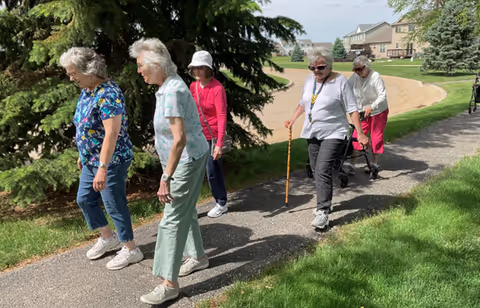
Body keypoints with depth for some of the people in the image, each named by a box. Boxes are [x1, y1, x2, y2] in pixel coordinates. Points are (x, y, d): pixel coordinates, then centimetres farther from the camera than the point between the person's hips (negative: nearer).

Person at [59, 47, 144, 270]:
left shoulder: (108, 94, -24)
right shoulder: (87, 91, 6)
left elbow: (111, 134, -29)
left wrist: (103, 168, -31)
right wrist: (83, 155, 21)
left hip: (111, 161, -10)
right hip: (91, 160, 10)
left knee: (115, 205, 2)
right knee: (84, 199, 19)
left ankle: (131, 250, 20)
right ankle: (108, 238, 36)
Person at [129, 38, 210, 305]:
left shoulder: (172, 92, -24)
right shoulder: (168, 86, 7)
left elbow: (179, 139, -29)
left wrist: (166, 179, -28)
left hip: (188, 160, -10)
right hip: (187, 158, 10)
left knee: (173, 218, -5)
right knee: (185, 211, 20)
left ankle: (169, 283, 5)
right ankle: (198, 257, 38)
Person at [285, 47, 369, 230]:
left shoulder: (340, 82, -11)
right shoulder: (309, 79, 7)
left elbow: (352, 110, -12)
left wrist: (360, 134, -16)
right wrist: (293, 119, 15)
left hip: (333, 134, -7)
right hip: (312, 133, 7)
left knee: (323, 171, -15)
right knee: (316, 171, 12)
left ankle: (322, 212, -10)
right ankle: (325, 202, 29)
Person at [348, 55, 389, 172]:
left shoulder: (376, 77, -20)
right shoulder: (355, 77, -6)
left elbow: (382, 95, -25)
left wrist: (371, 107, -40)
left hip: (378, 113, -4)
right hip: (361, 112, 4)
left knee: (376, 138, 4)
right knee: (356, 137, -4)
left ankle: (374, 164, 21)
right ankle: (351, 164, 0)